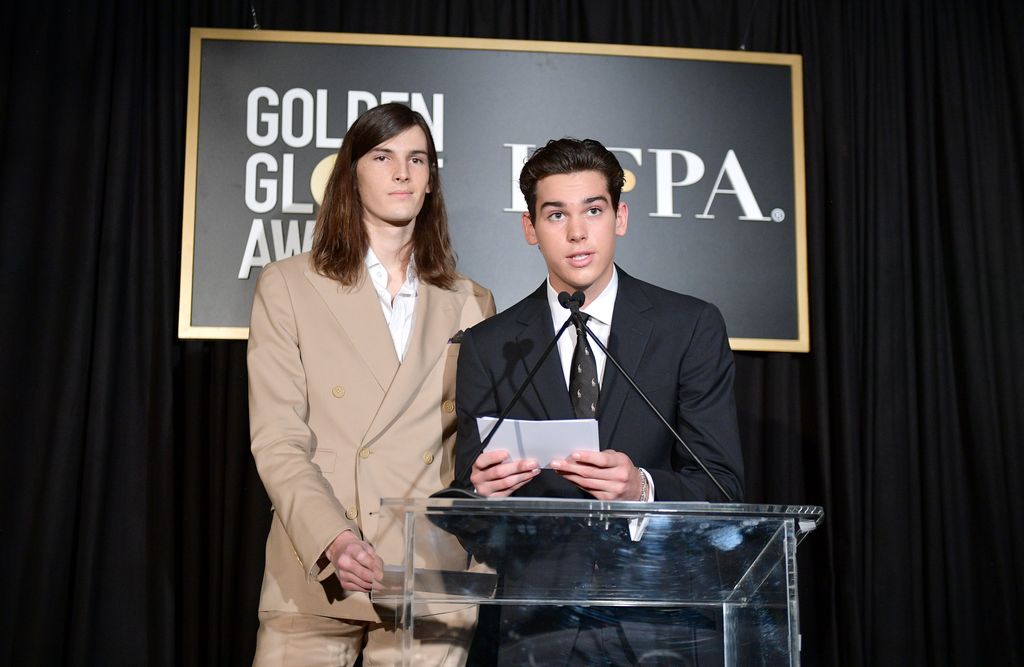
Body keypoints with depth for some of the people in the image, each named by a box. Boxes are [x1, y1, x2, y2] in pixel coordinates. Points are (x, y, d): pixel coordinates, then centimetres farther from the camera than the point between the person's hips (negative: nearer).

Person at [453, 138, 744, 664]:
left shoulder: (691, 327, 0)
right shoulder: (487, 347, 4)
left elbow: (723, 487, -4)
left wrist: (641, 487, -24)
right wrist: (482, 489, -19)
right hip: (535, 624, 1)